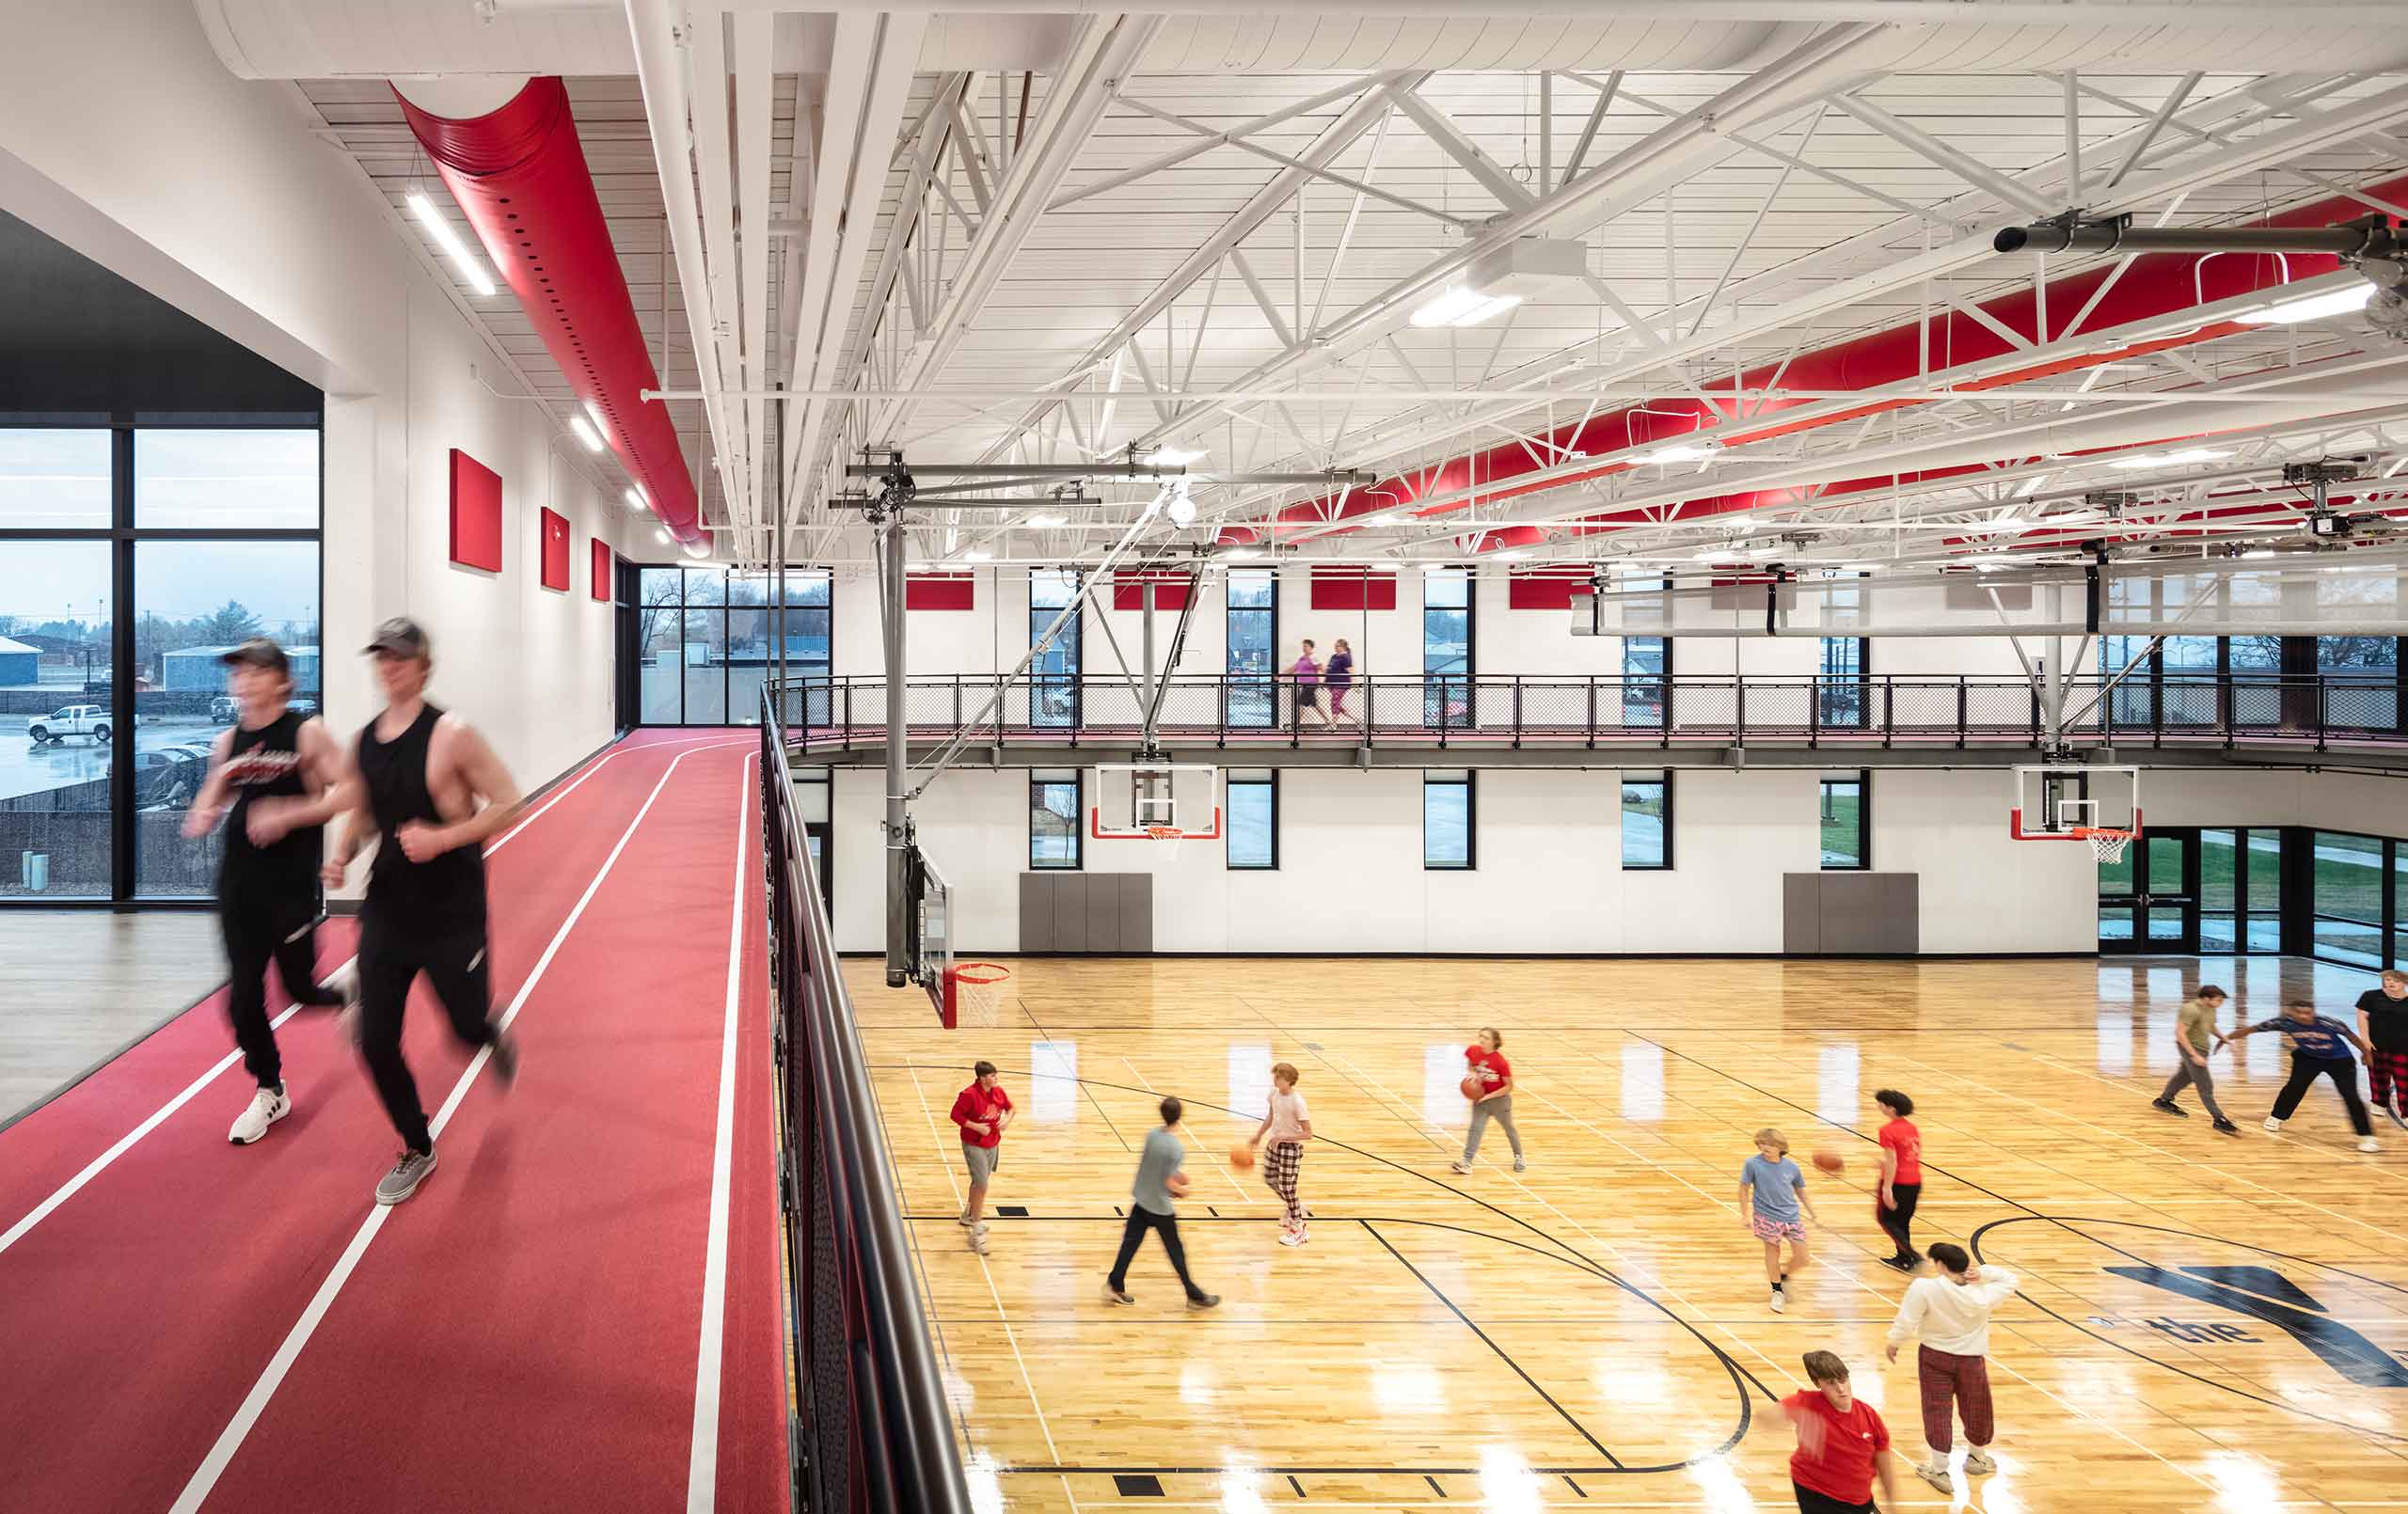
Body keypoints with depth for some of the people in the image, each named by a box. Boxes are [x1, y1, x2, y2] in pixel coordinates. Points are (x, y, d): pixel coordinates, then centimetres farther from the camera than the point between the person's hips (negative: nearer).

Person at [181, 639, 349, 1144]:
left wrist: (288, 814, -24)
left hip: (291, 881, -5)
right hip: (238, 881, 5)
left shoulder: (306, 732, -8)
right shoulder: (228, 741, 7)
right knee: (243, 995, 6)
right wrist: (202, 818, -7)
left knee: (301, 987, 1)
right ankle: (269, 1092, 23)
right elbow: (206, 808, 17)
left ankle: (348, 992, 37)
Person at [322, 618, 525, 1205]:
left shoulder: (450, 735, -15)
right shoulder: (364, 741, 3)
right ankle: (417, 1151, 21)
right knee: (376, 1041, 1)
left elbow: (507, 803, -13)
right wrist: (342, 853, -2)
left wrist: (443, 838, -24)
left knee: (467, 1026, 7)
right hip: (387, 908, 5)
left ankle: (496, 1040, 48)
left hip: (451, 913, -5)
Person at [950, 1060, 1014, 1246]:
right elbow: (955, 1114, -17)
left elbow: (1009, 1107, 12)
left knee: (979, 1183, 23)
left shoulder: (998, 1091, -3)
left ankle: (968, 1215, 46)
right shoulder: (969, 1095, -23)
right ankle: (976, 1231, -5)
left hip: (992, 1144, 7)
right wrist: (976, 1127, -23)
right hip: (973, 1145, -7)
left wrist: (1007, 1119, -8)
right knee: (982, 1186, -12)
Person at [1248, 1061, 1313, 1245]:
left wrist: (1283, 1137, -26)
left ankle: (1298, 1228, 14)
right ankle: (1294, 1208, 40)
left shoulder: (1297, 1102, -27)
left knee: (1286, 1187, -2)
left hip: (1291, 1147, -8)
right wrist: (1258, 1135, 16)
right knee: (1269, 1179, 17)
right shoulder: (1274, 1093, -6)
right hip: (1275, 1143, 8)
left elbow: (1308, 1134, -24)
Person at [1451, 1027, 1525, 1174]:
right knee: (1476, 1127, -9)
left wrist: (1489, 1096, -24)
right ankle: (1466, 1161, -16)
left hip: (1499, 1099, -3)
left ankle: (1518, 1157, 38)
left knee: (1508, 1128, 16)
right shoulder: (1473, 1051, -13)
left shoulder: (1501, 1062, -27)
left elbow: (1509, 1086, -19)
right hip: (1480, 1098, 3)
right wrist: (1472, 1073, -12)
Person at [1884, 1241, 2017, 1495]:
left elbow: (1906, 1323, -17)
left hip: (1934, 1358, -2)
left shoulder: (1924, 1288, -21)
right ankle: (1976, 1458, 44)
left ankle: (1940, 1471, 13)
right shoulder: (1982, 1294, -10)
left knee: (1937, 1411, 9)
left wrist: (1893, 1343, 1)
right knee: (1976, 1411, 22)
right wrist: (1984, 1273, -10)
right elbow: (2009, 1280, 7)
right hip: (1971, 1360, 2)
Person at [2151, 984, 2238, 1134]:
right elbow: (2180, 1033, -26)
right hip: (2190, 1048, -10)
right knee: (2205, 1085, -10)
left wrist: (2221, 1036, 3)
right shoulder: (2191, 1009, -25)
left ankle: (2163, 1101, 44)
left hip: (2202, 1048, 10)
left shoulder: (2210, 1008, 3)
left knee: (2184, 1076, 26)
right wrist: (2194, 1055, -28)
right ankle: (2219, 1120, -9)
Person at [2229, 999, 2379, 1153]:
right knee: (2295, 1087, -7)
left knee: (2350, 1096, -9)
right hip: (2307, 1057, 2)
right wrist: (2227, 1039, -17)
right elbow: (2252, 1029, -21)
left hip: (2339, 1060, -2)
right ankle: (2276, 1118, 18)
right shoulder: (2284, 1022, -28)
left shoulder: (2328, 1024, -34)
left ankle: (2366, 1136, 0)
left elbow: (2350, 1036, -16)